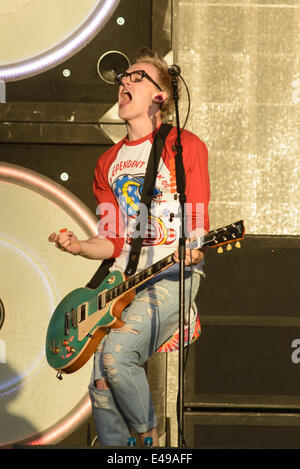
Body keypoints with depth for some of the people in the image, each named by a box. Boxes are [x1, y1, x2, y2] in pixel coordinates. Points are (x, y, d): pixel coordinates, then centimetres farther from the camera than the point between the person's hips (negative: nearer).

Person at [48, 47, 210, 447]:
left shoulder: (184, 146, 1)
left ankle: (149, 439, -6)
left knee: (115, 353, -27)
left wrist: (193, 249, -22)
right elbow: (113, 242, 16)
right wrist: (80, 246, -3)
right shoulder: (109, 162, 18)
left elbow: (199, 224, -1)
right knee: (102, 388, -7)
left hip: (172, 274, -6)